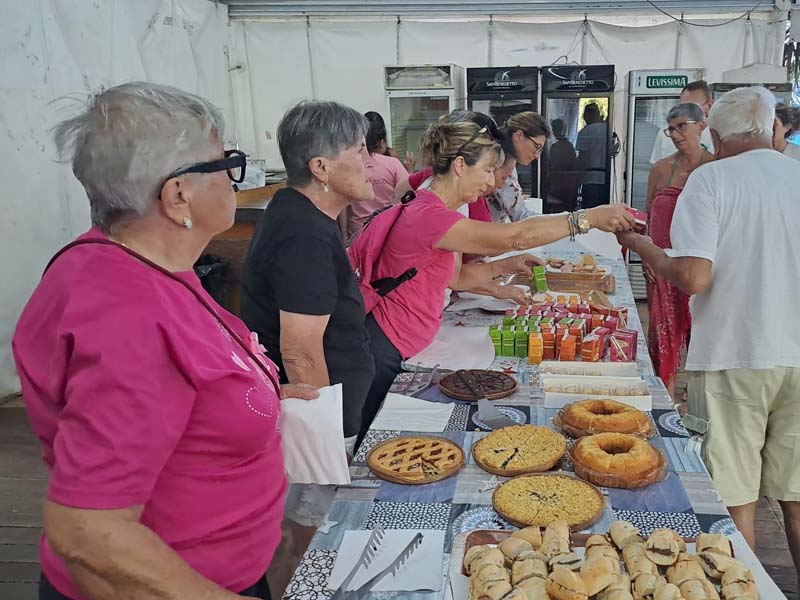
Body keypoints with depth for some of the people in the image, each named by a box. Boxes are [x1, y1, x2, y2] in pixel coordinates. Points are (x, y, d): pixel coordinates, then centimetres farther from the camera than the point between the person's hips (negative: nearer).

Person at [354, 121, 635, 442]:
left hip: (400, 348, 10)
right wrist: (590, 218, -25)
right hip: (384, 347, -9)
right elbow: (517, 235, -30)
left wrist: (504, 266, 2)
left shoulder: (435, 211, 8)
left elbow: (454, 277, 14)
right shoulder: (429, 216, -27)